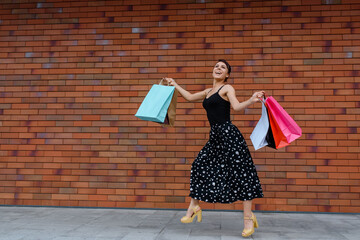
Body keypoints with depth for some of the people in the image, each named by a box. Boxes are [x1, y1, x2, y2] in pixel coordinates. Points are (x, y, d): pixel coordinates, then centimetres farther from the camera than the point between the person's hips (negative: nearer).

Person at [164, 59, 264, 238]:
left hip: (228, 134, -7)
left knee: (239, 172, -6)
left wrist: (252, 100, -31)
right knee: (200, 165, 6)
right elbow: (190, 97, 32)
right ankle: (194, 207, 21)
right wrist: (175, 85, 40)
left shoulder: (227, 88, 1)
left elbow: (236, 106, -13)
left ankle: (248, 217, 2)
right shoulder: (208, 92, 21)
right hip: (215, 136, 8)